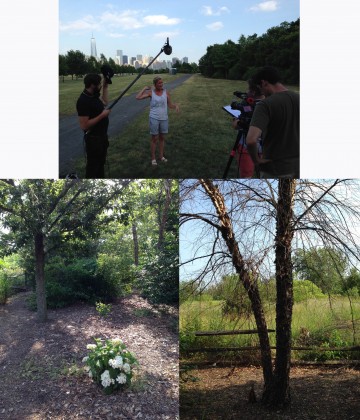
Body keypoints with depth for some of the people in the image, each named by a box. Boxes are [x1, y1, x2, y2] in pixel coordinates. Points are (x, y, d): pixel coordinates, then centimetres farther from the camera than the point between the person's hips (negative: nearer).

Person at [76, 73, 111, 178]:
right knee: (93, 166, 4)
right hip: (93, 138, -10)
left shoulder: (94, 95, 1)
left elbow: (105, 102, 22)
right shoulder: (83, 101, -26)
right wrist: (102, 115, -26)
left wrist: (105, 87, 11)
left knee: (101, 162, 25)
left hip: (102, 135, 10)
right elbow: (84, 125, -29)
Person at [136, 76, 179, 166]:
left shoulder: (166, 92, 1)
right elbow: (138, 97, -12)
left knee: (162, 138, 14)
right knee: (154, 139, 4)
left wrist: (176, 106, -16)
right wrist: (145, 88, -7)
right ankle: (153, 158, 15)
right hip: (154, 118, -3)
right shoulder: (151, 92, -5)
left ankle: (161, 156, 29)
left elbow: (170, 105, 4)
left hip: (164, 118, 3)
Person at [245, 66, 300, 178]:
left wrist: (256, 160, -16)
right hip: (297, 165, 6)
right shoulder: (299, 99, 0)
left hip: (275, 169, -6)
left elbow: (251, 140, -33)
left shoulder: (266, 104, -20)